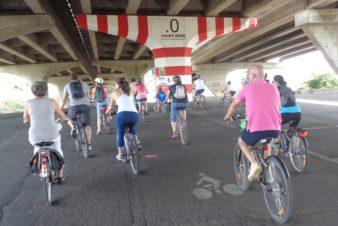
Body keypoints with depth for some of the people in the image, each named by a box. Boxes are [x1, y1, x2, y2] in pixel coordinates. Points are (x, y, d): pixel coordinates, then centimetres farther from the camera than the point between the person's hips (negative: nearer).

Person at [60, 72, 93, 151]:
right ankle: (89, 144, -1)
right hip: (85, 106, 0)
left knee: (70, 119, 27)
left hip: (74, 106, 0)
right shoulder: (84, 84, 17)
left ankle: (73, 127, -4)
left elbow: (64, 99, 15)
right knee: (87, 125, 4)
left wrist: (60, 109, 24)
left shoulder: (67, 86, 14)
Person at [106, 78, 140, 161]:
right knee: (132, 128, 36)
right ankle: (137, 142, 17)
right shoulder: (130, 93, 29)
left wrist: (106, 112, 51)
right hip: (134, 114, 3)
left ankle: (120, 155, 24)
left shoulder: (114, 93, 20)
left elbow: (110, 106, 30)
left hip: (122, 114, -3)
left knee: (120, 134, 20)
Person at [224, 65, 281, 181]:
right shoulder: (273, 88, 14)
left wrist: (228, 117, 39)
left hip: (256, 129, -4)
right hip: (275, 130, 4)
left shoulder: (247, 88, 6)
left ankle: (254, 164, 5)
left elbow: (234, 105, 20)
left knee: (241, 141, 26)